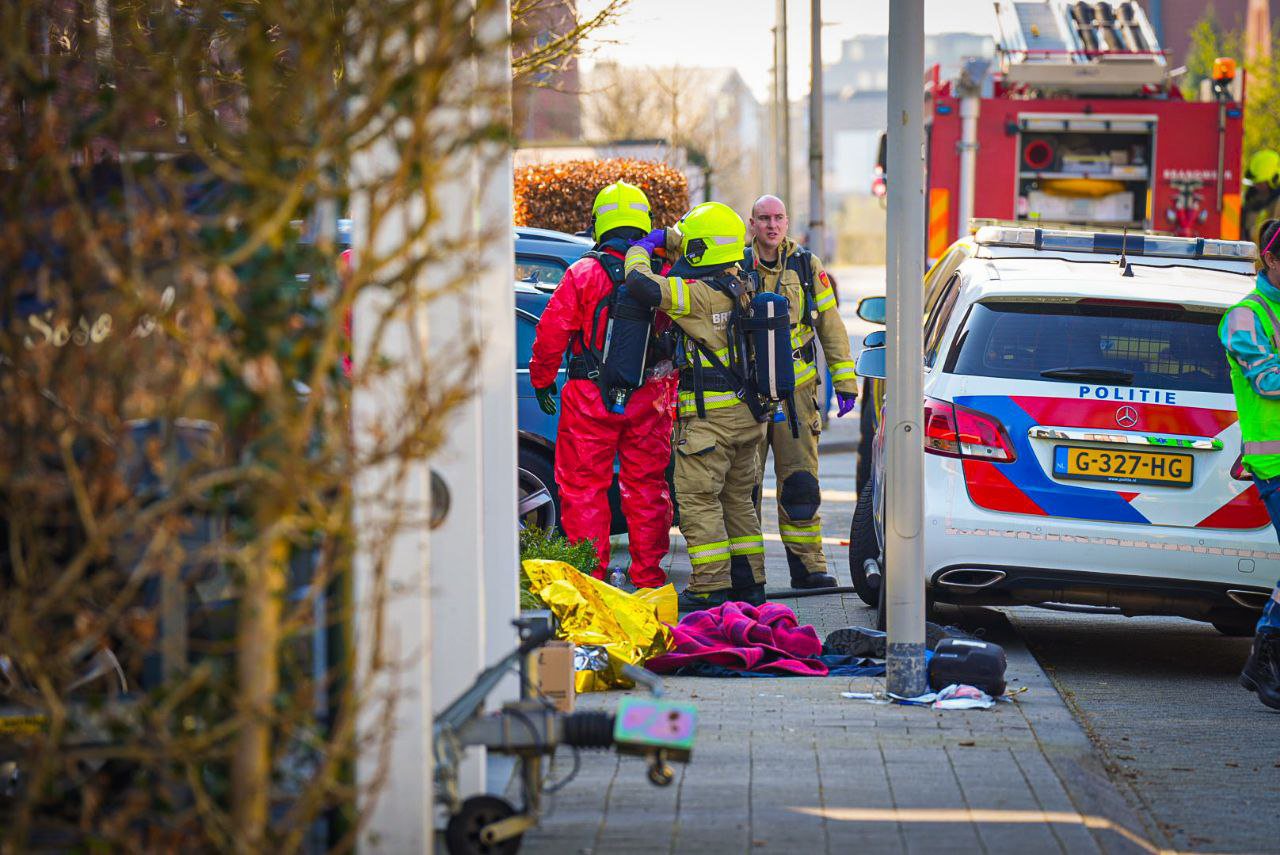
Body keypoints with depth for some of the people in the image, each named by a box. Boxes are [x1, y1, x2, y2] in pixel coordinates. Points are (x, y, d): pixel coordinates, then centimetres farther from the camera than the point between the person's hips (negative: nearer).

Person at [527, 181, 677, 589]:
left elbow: (552, 332, -8)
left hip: (591, 399, -3)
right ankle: (648, 575, 15)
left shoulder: (584, 272, -10)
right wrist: (671, 386, 19)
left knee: (584, 486, 4)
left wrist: (541, 380, 4)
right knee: (646, 486, 12)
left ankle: (590, 574, 3)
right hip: (649, 399, 4)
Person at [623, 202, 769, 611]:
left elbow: (643, 285, -24)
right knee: (738, 499, 16)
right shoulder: (739, 285, 8)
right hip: (746, 410, 8)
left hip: (708, 416, -8)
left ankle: (710, 588, -6)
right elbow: (707, 258, 28)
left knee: (698, 500, -3)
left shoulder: (699, 294, -17)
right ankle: (748, 583, 19)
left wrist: (639, 251, -5)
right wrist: (664, 237, 24)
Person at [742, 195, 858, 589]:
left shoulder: (808, 267, 6)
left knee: (800, 483, -2)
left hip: (795, 389, 0)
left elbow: (831, 326, 9)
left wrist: (845, 381, 7)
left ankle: (808, 564, 2)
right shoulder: (735, 267, 3)